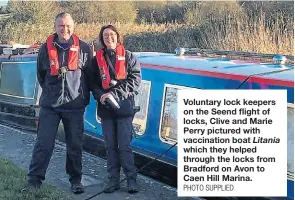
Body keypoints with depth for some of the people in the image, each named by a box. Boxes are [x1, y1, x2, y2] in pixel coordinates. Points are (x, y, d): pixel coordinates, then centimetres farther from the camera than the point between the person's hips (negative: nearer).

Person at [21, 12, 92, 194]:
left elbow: (90, 75, 9)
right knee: (43, 143, -1)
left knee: (75, 145, 7)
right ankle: (35, 180, 8)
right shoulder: (46, 48, 2)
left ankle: (76, 180, 21)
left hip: (75, 105, 0)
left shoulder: (84, 49, -1)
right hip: (50, 105, 0)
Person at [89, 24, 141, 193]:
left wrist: (114, 93, -14)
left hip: (124, 107, -3)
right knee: (111, 147, 9)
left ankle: (131, 179, 6)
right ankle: (113, 180, 16)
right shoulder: (97, 59, 11)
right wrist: (101, 95, -12)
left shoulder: (128, 56, 3)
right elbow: (93, 83, 9)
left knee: (125, 146, -4)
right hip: (106, 108, 3)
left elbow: (136, 80, -5)